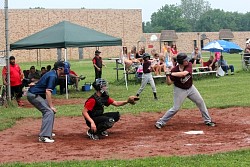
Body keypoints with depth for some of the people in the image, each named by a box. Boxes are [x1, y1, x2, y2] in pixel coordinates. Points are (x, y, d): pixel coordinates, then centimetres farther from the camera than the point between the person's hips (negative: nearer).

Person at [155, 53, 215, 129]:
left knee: (200, 102, 9)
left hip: (190, 88, 4)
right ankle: (160, 122, 4)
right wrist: (167, 75, -35)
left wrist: (171, 73, -38)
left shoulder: (189, 65, -17)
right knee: (175, 108, -7)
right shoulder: (174, 70, -22)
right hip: (180, 90, -4)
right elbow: (169, 83, -17)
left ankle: (207, 120, 25)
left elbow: (184, 73, -37)